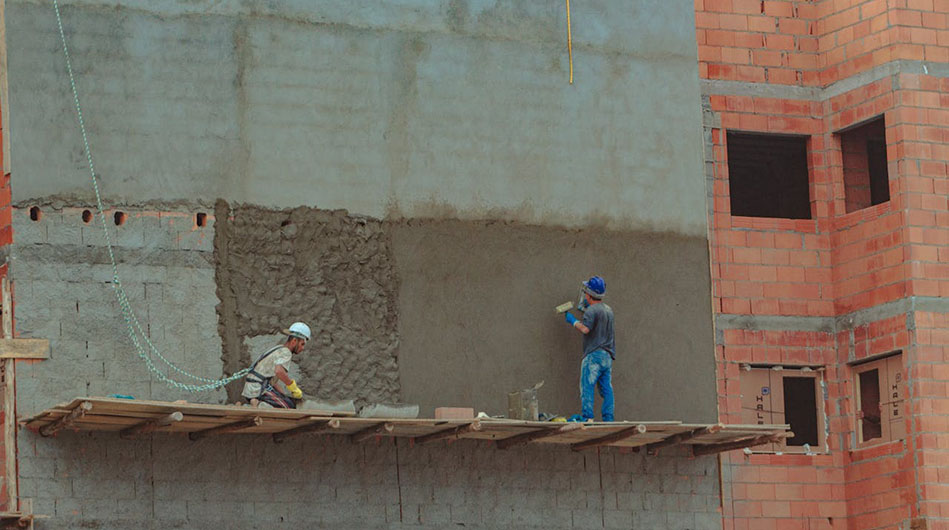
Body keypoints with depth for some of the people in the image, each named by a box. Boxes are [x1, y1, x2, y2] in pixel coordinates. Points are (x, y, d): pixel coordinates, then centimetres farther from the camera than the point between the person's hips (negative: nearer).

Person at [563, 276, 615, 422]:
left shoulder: (592, 310, -10)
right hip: (608, 355, 8)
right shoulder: (608, 310, 16)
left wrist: (573, 321, -8)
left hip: (594, 355, -8)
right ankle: (608, 418, 6)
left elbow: (585, 328, -23)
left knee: (587, 387, -8)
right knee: (606, 389, 8)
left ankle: (587, 417, -17)